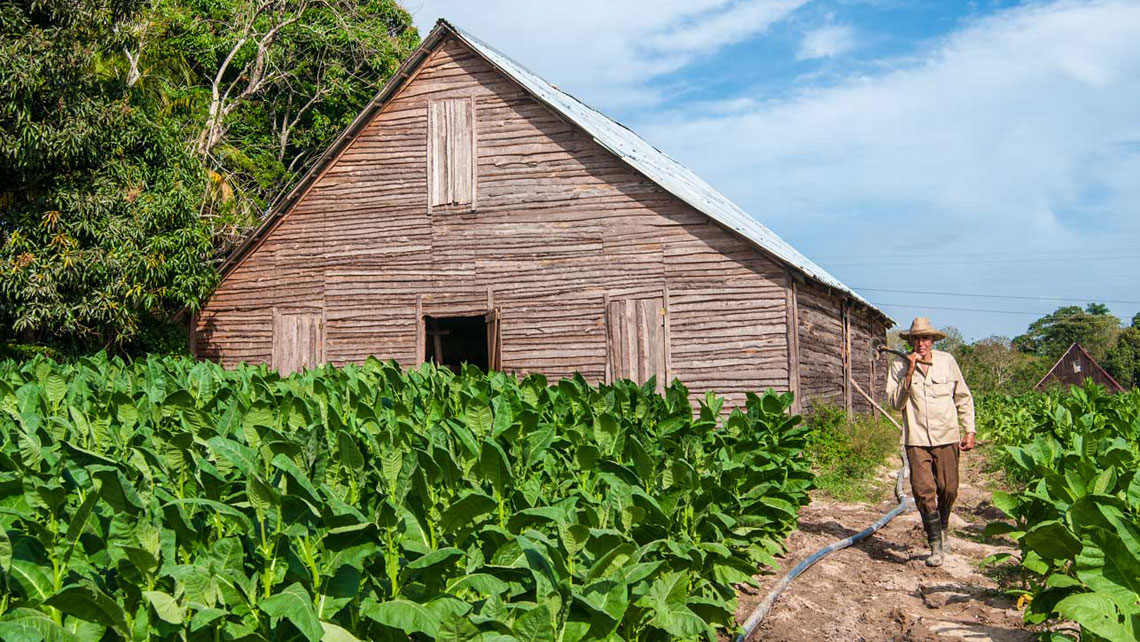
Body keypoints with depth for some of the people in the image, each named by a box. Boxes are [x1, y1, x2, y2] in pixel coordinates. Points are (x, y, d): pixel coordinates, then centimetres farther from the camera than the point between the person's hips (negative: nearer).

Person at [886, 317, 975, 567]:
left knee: (948, 489, 4)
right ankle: (936, 545, -1)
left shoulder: (947, 361, 4)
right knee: (923, 491, -9)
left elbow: (963, 398, 11)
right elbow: (895, 403, -8)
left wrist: (969, 430, 7)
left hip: (946, 437, 1)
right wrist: (910, 373, -15)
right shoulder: (899, 366, 0)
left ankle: (943, 527, 35)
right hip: (917, 439, -1)